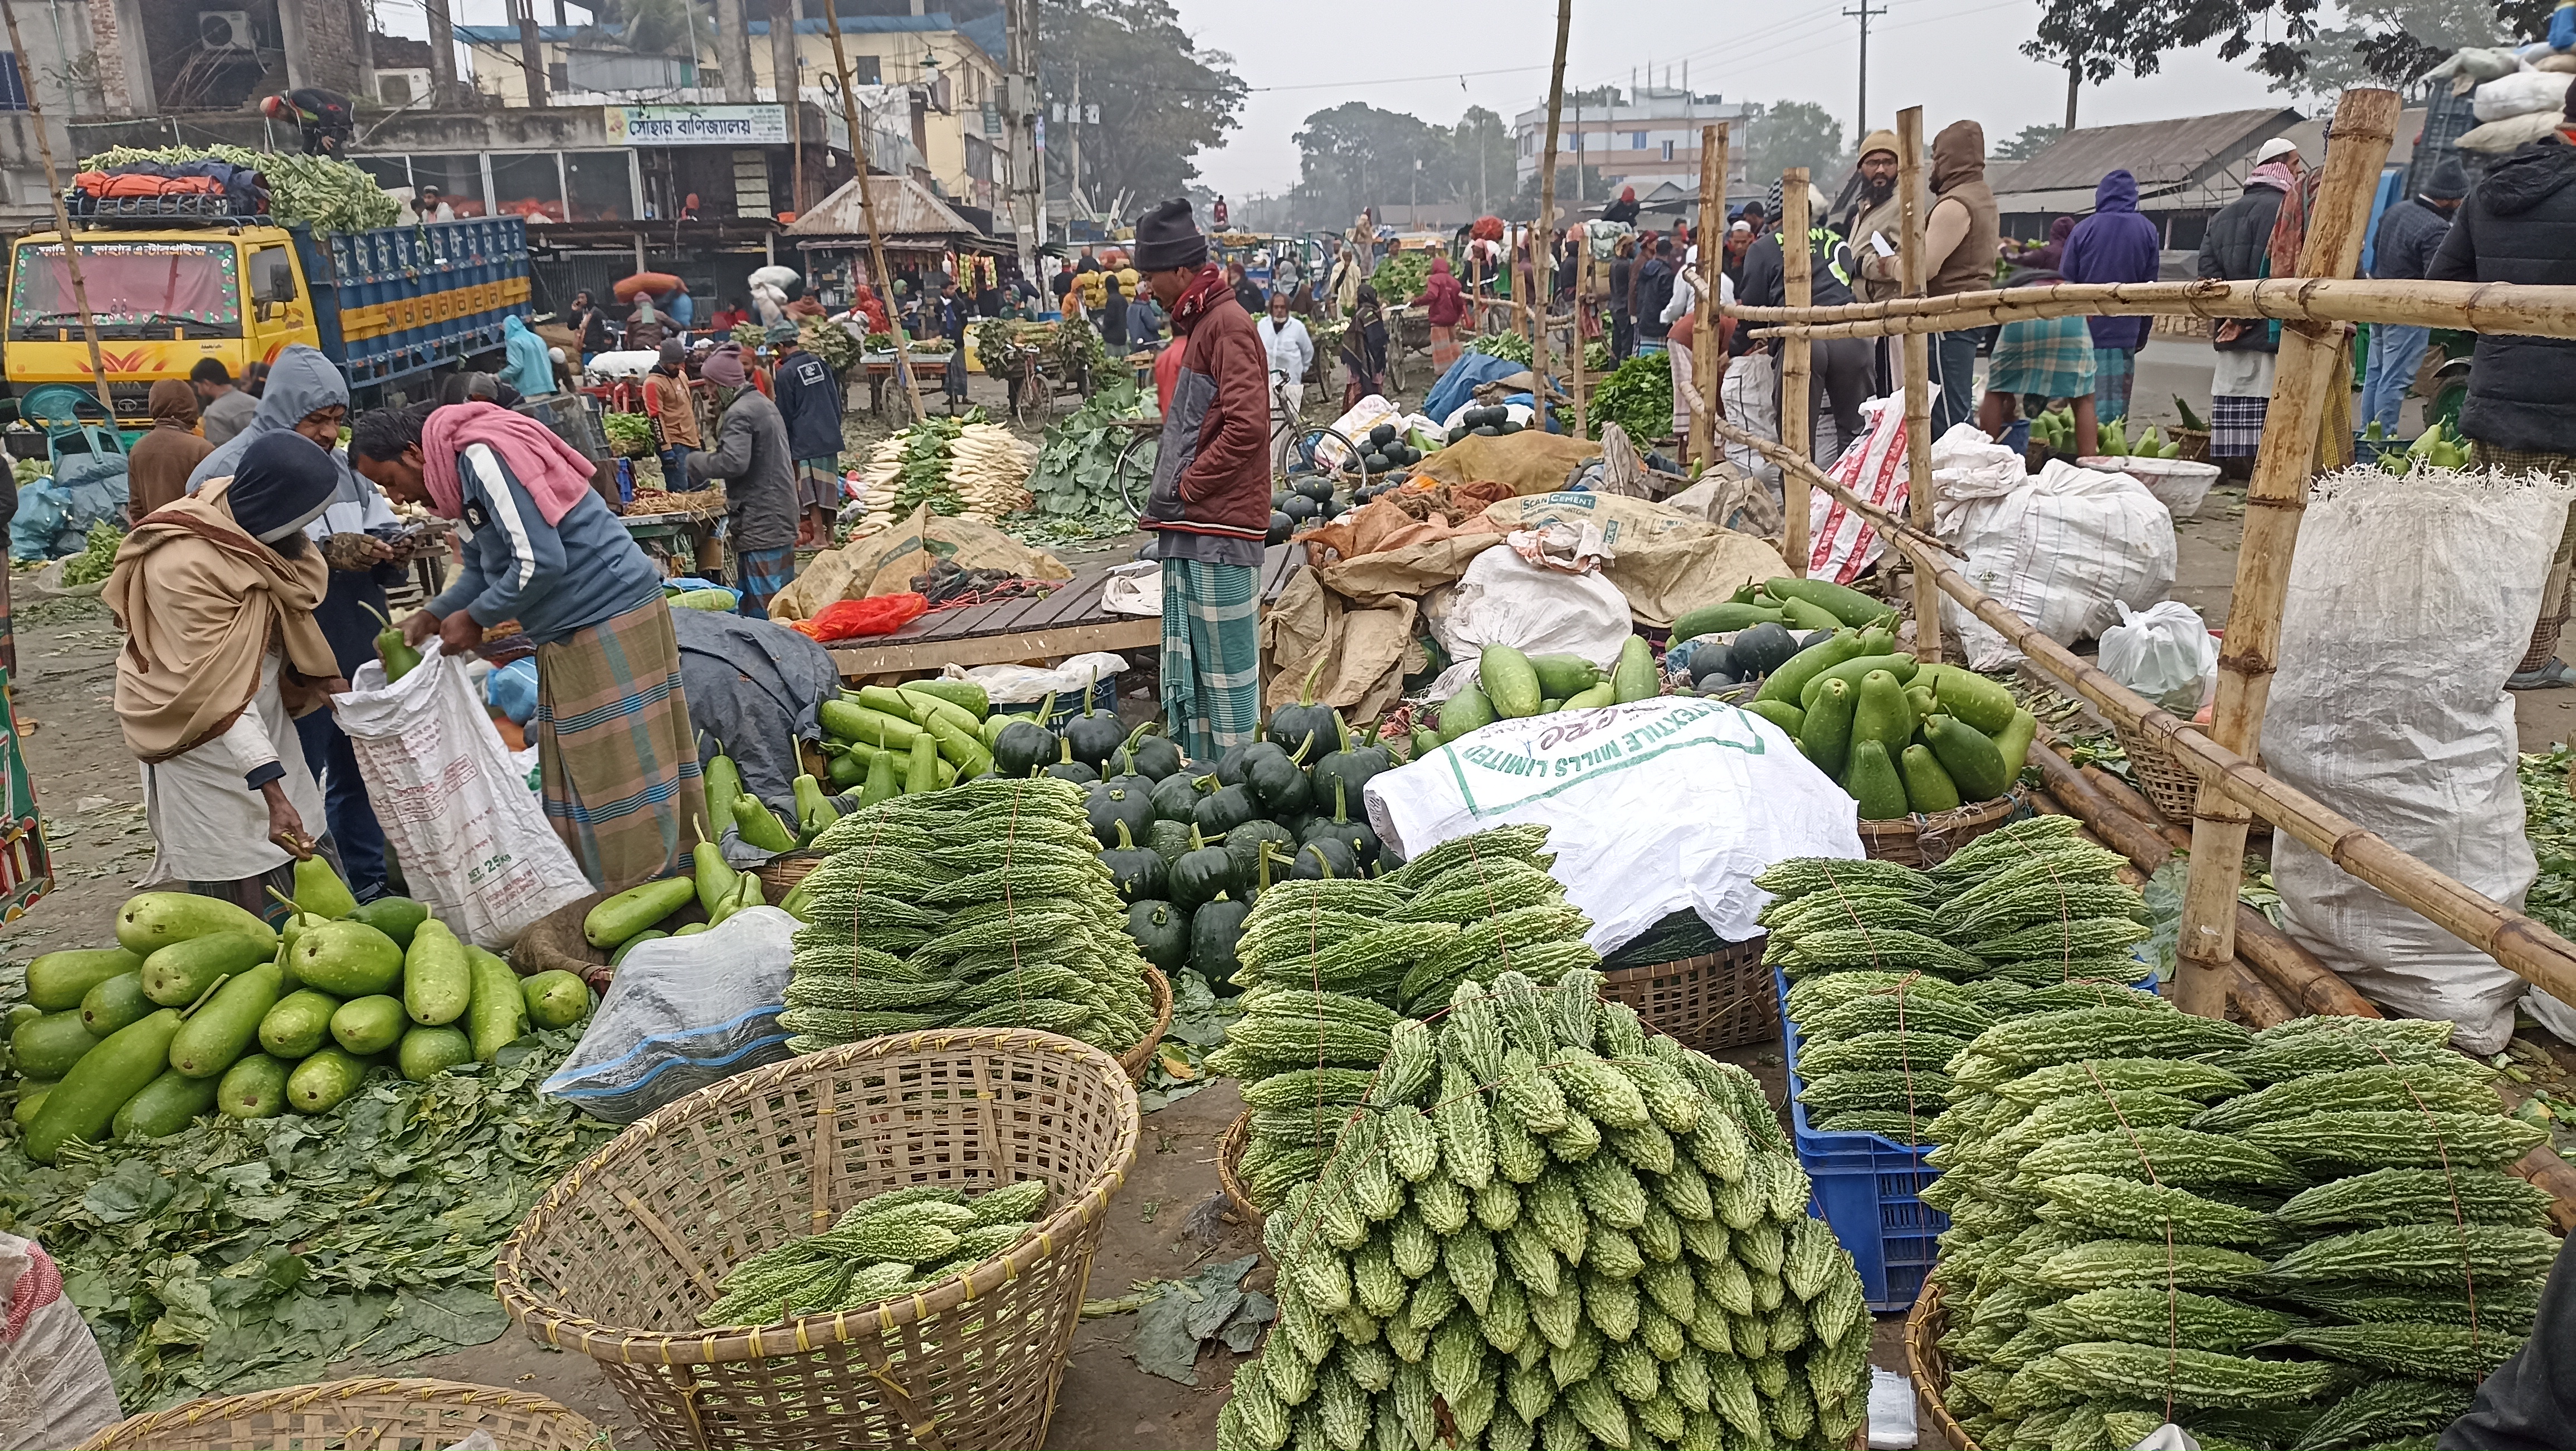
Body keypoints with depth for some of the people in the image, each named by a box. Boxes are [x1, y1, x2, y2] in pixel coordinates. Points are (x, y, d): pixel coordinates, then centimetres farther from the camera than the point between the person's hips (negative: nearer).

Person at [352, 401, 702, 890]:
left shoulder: (482, 458, -15)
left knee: (620, 771, -6)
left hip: (611, 622, -11)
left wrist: (475, 618, -9)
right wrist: (431, 616, 9)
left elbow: (540, 564, -22)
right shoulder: (466, 464, 16)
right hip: (577, 635, 11)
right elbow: (482, 568, 22)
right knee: (579, 773, 12)